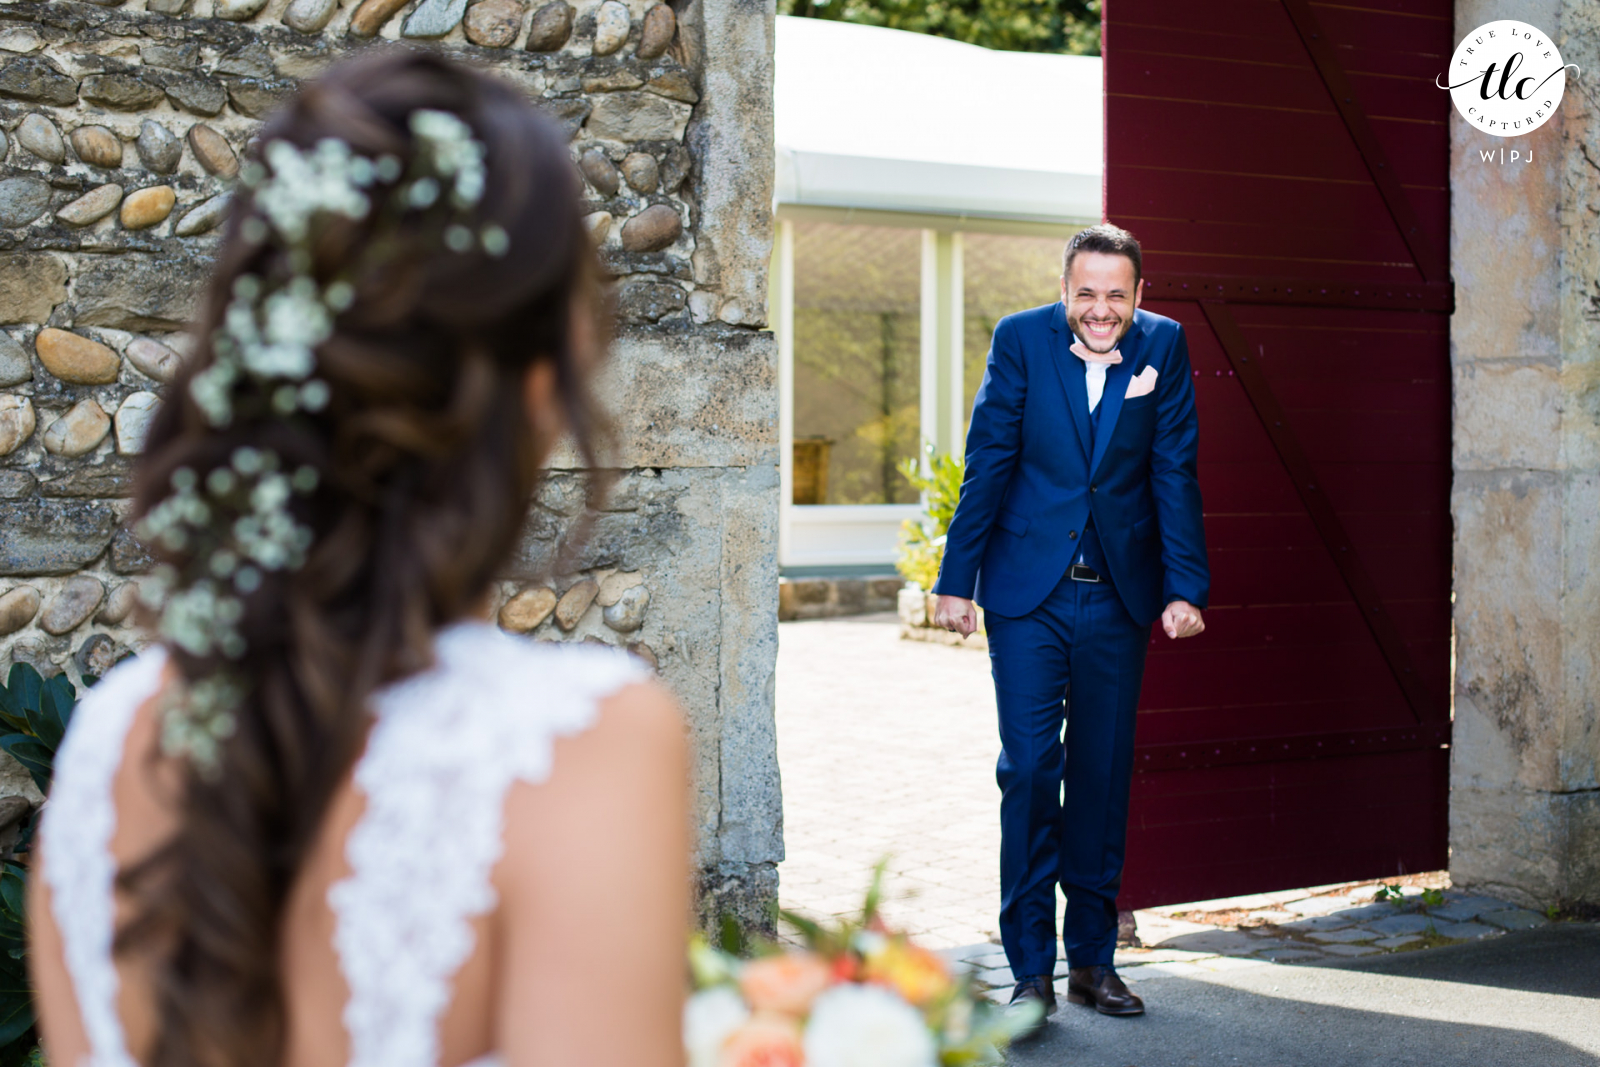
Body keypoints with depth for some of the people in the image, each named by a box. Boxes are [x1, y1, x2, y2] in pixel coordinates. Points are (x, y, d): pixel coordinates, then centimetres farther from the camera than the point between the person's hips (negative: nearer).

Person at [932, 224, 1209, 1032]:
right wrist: (956, 581, -6)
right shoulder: (1020, 339, -4)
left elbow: (1174, 473, -1)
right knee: (1029, 766, -6)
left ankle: (1092, 959, 20)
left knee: (1103, 775, 9)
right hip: (1027, 590, -2)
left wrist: (1186, 589, -7)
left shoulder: (1163, 346, -1)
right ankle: (1031, 967, 3)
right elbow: (987, 465, -3)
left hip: (1118, 598, 2)